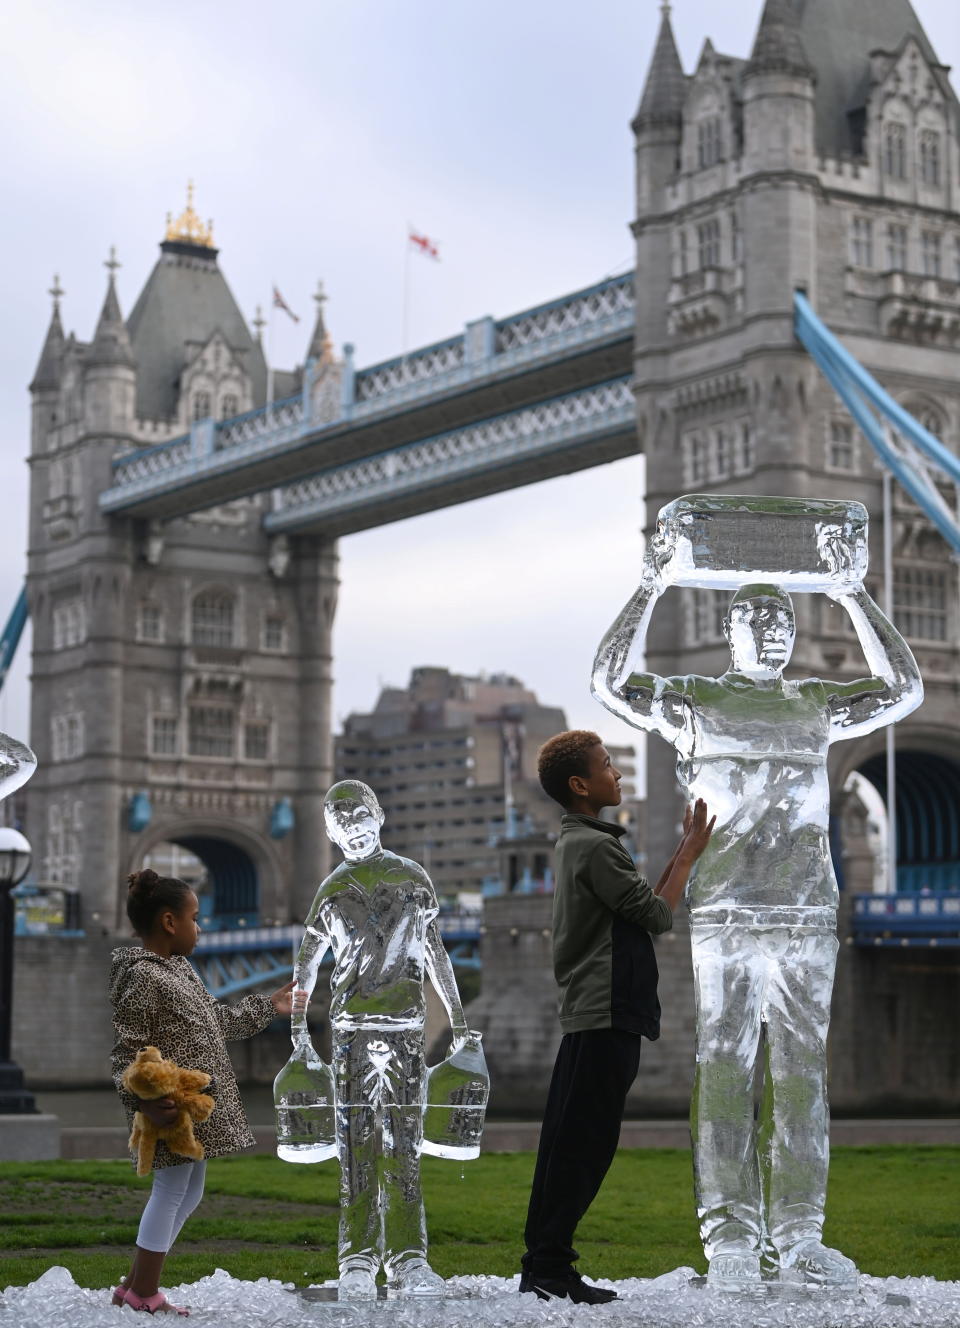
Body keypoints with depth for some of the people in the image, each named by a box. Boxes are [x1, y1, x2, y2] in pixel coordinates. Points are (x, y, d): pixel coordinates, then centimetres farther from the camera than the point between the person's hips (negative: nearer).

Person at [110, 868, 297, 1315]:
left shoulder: (179, 967, 15)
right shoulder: (141, 976, -16)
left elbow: (215, 1019, 27)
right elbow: (123, 1050, -19)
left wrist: (268, 1007, 32)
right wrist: (142, 1101, -29)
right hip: (172, 1107, -10)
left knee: (188, 1193, 14)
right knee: (172, 1189, -3)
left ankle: (136, 1284, 22)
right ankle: (144, 1294, 8)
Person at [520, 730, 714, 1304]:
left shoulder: (578, 842, 18)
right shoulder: (596, 846, -14)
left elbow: (643, 908, 20)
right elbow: (658, 916, -12)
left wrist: (684, 852, 17)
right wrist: (690, 853, -3)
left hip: (590, 1014, 10)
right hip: (607, 1016, -10)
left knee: (569, 1143, 11)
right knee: (583, 1143, -7)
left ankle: (544, 1264, 15)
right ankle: (550, 1266, -4)